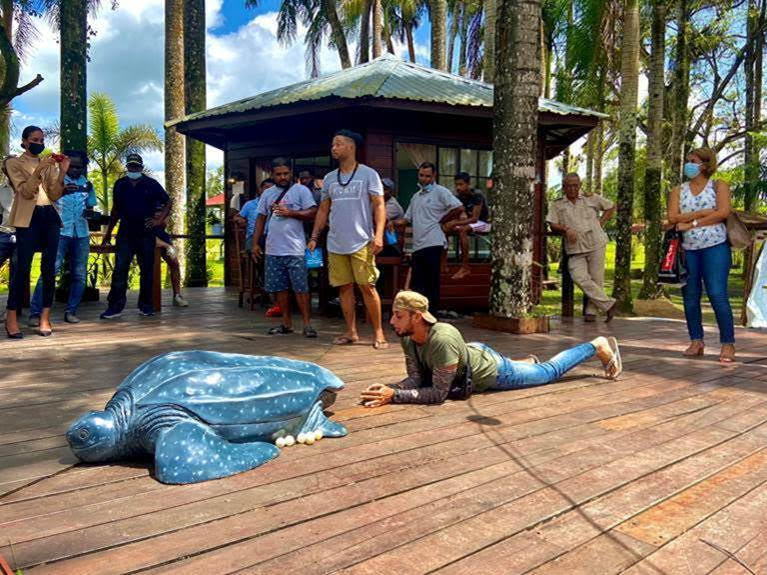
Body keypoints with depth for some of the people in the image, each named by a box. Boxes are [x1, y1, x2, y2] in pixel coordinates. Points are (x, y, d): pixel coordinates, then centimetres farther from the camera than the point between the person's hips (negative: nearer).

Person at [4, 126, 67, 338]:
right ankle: (11, 318, -1)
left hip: (50, 216, 4)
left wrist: (62, 172, -7)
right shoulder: (14, 163, 6)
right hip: (28, 218, -4)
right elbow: (25, 191, -8)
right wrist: (38, 171, -21)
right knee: (23, 267, -9)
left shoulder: (49, 164, 17)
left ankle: (45, 317, 3)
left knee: (49, 267, -1)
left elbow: (54, 195, 6)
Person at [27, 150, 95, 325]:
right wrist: (62, 191, -25)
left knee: (79, 275, 3)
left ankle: (71, 311, 11)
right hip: (60, 232, -4)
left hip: (81, 234, 4)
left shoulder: (87, 184, 14)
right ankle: (35, 312, -9)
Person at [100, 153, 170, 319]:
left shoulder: (151, 184, 3)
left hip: (146, 233, -1)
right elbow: (115, 209, 17)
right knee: (120, 269, -6)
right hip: (125, 233, 1)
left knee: (147, 270, 4)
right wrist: (109, 232, 16)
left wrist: (159, 220, -5)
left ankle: (146, 305, 13)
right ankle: (115, 306, -4)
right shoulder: (120, 184, 10)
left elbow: (167, 202, 7)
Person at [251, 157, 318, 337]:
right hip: (273, 250, 5)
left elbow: (313, 213, -7)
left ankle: (307, 324, 1)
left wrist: (290, 213, -16)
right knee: (279, 288, 9)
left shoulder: (301, 190, 0)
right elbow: (261, 219, 18)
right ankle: (286, 323, 18)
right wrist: (255, 243, 13)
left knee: (301, 288, -5)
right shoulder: (267, 194, 16)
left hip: (294, 250, -5)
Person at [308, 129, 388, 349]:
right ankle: (351, 332, 16)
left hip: (361, 243, -5)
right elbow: (323, 210, 18)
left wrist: (378, 235, -17)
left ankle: (378, 332, 4)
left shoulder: (368, 174, 0)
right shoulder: (329, 178, 14)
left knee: (367, 287, -5)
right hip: (335, 244, 5)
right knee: (344, 287, 7)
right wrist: (314, 237, 10)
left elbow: (379, 206, -5)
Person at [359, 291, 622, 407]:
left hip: (494, 372, -5)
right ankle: (527, 361, 59)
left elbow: (438, 393, -38)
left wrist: (394, 396, -43)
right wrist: (387, 388, -33)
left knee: (550, 371, 19)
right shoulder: (408, 339, -21)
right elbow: (416, 379, -15)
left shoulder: (442, 339, -43)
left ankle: (599, 346, 37)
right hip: (475, 354, 5)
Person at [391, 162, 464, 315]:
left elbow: (459, 208, -11)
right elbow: (407, 219, 23)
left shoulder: (440, 192, -1)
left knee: (432, 283, -3)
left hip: (433, 243, -8)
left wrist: (441, 220, -4)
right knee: (416, 283, 8)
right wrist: (396, 223, 1)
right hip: (418, 245, 8)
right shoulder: (416, 196, 23)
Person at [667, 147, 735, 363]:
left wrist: (691, 223, -11)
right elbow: (673, 218, -2)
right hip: (687, 250, 4)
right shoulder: (678, 191, 13)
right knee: (690, 297, 5)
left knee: (717, 295, -10)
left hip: (715, 247, -4)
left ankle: (728, 344, -3)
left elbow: (723, 212, -9)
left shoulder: (718, 186, 6)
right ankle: (696, 341, 14)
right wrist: (703, 213, -11)